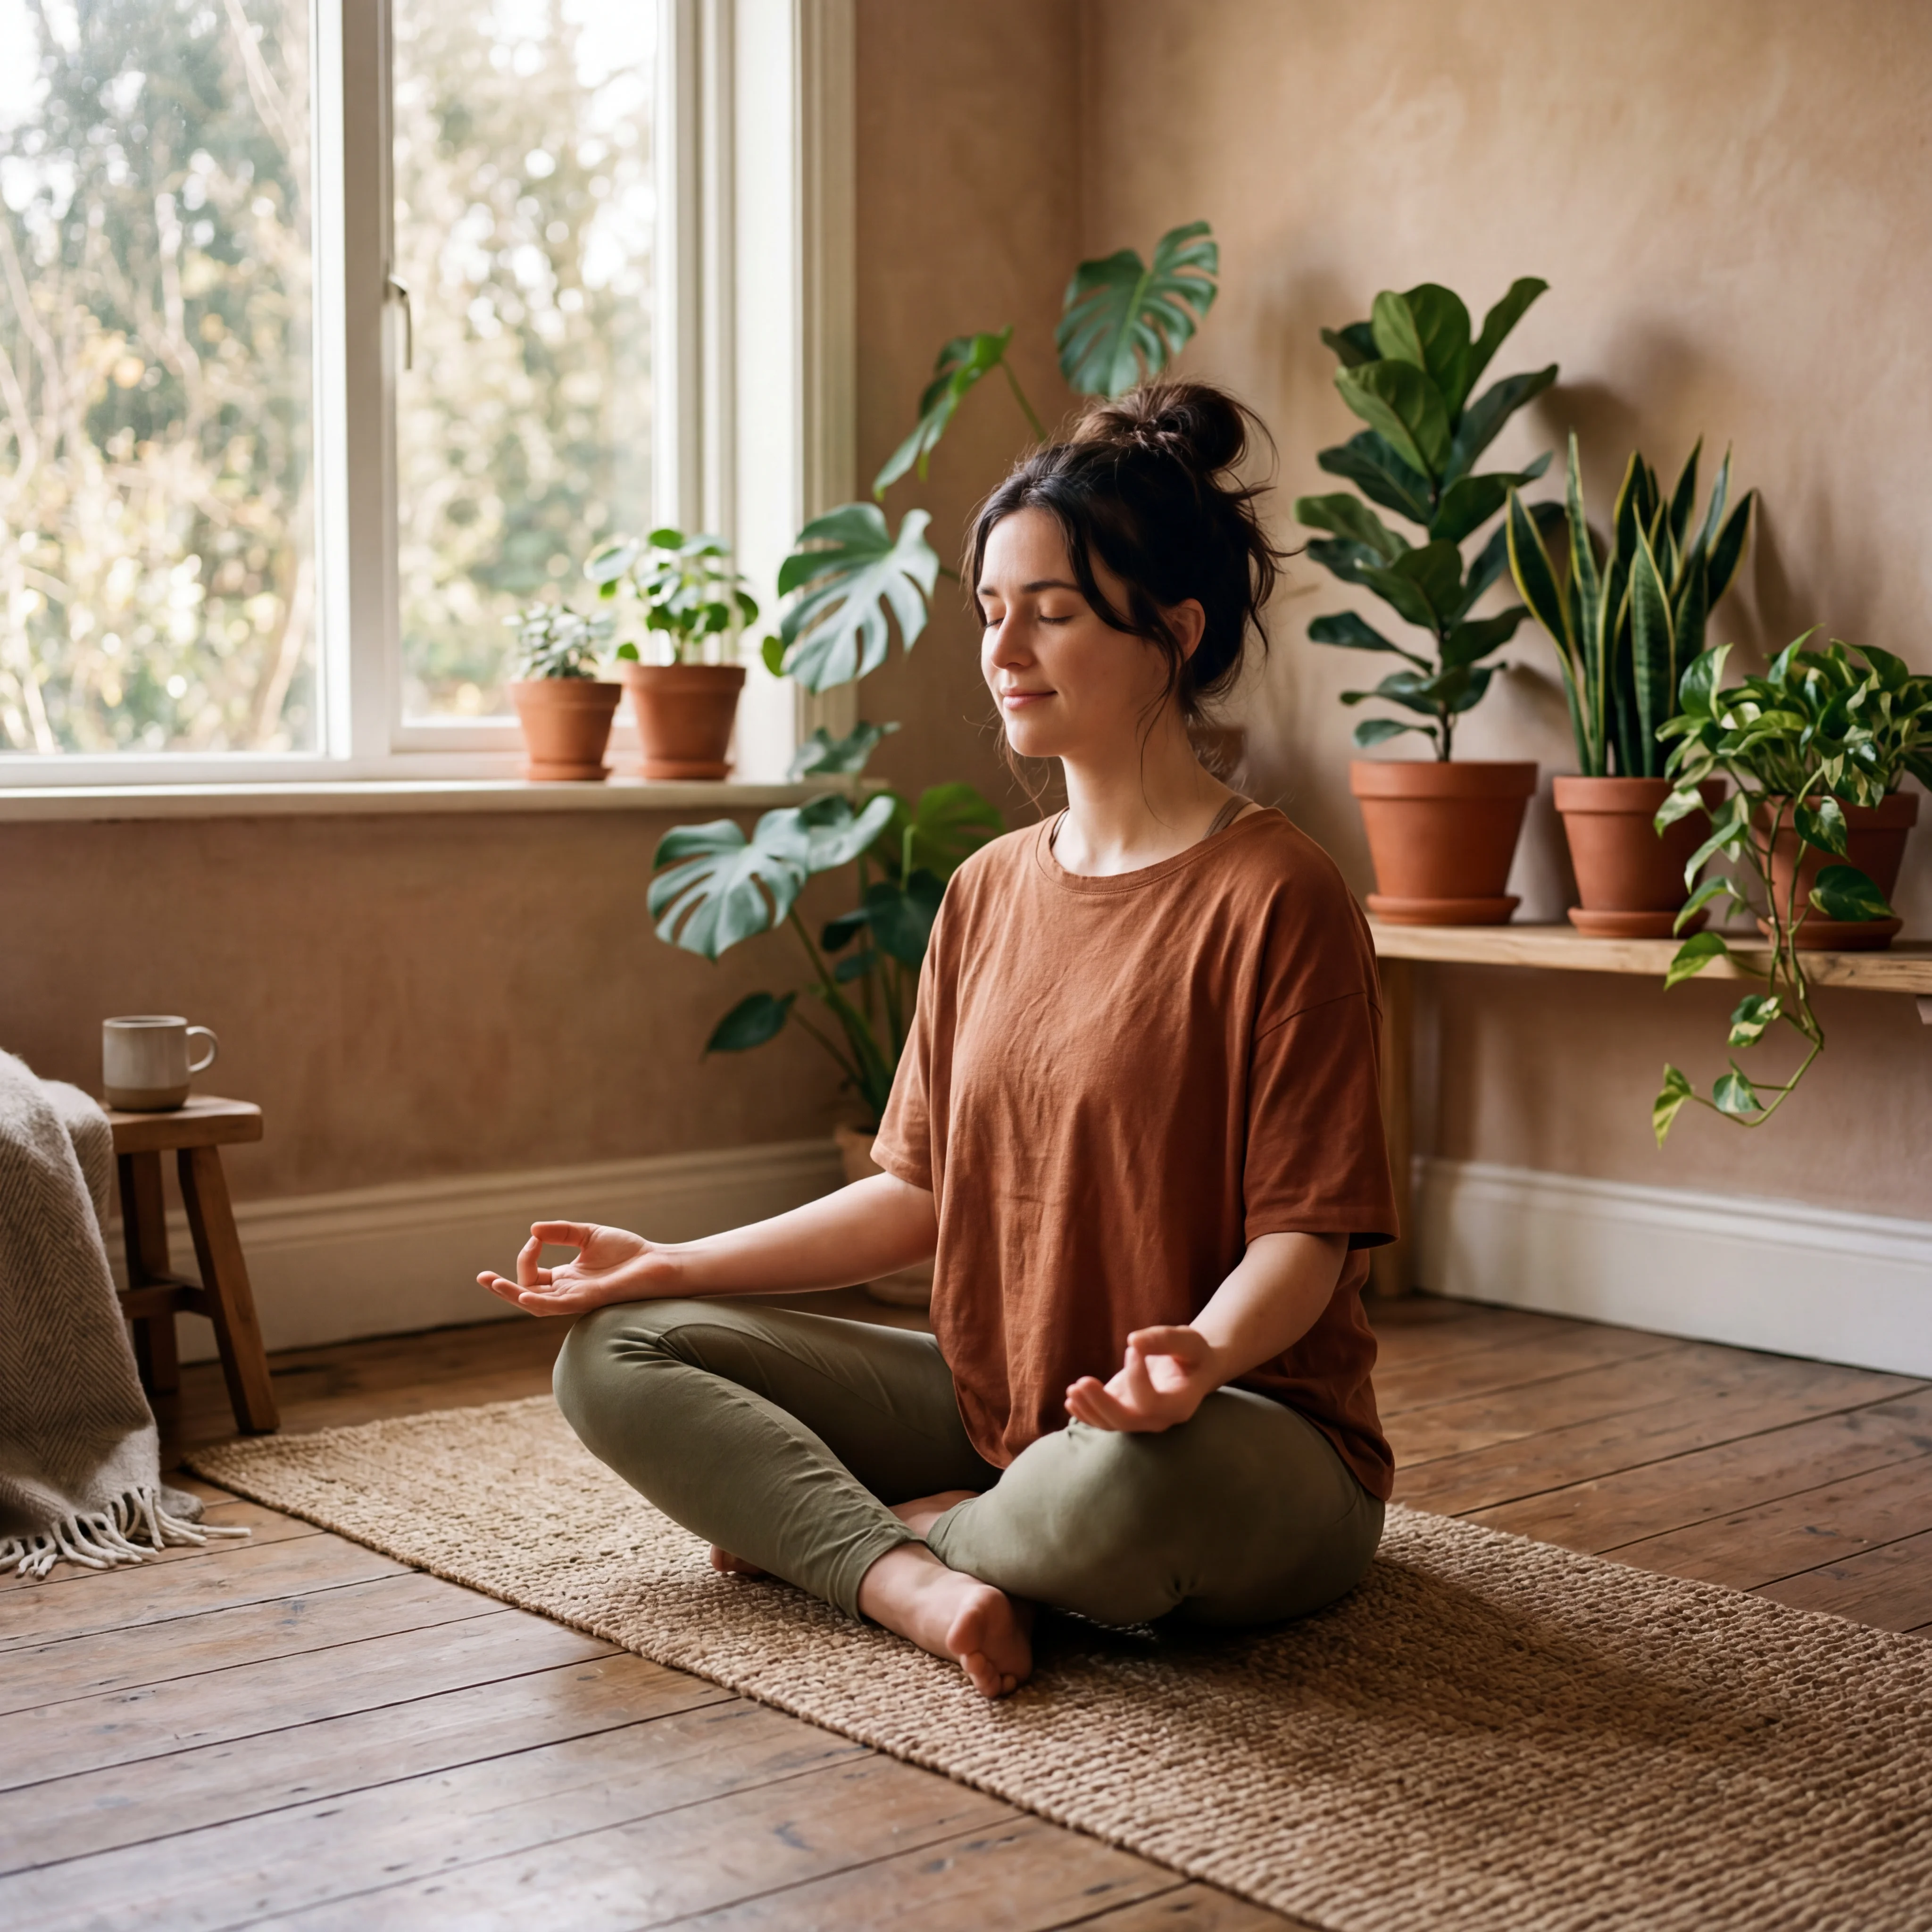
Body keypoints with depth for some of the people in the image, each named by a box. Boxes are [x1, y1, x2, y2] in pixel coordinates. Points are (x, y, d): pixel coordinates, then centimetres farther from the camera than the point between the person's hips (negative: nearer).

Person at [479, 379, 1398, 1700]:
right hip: (996, 1401, 7)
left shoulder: (1275, 896, -13)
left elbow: (1307, 1231, -15)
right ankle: (909, 1580, -23)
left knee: (1120, 1485, -42)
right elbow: (924, 1191, 12)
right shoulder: (989, 892, 10)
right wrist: (675, 1264, 6)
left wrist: (1199, 1356, -36)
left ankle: (861, 1532, -10)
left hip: (1254, 1431, -6)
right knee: (617, 1354, -3)